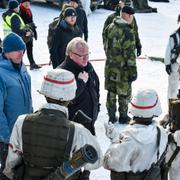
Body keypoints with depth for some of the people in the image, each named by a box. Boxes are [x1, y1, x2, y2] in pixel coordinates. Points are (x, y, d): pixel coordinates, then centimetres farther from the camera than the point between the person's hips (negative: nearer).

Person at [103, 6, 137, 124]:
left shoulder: (110, 28, 1)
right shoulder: (128, 32, -21)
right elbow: (130, 53, -21)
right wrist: (133, 71, -14)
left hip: (110, 67, 6)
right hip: (123, 69, -6)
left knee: (111, 92, 16)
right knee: (124, 94, 11)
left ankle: (111, 116, 24)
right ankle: (123, 116, 23)